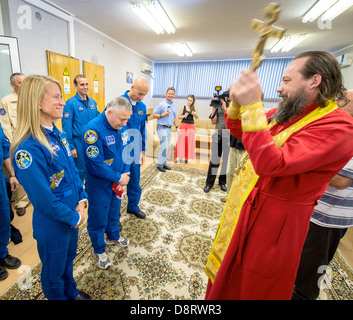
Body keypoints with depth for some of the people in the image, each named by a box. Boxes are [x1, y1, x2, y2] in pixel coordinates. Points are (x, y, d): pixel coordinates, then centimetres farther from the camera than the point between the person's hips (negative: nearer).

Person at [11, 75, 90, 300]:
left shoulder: (59, 135, -2)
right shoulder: (28, 147, -27)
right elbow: (43, 199, -24)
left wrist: (81, 201, -4)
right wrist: (73, 217, -13)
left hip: (73, 216, 8)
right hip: (52, 224, -7)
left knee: (68, 260, 31)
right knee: (54, 271, 22)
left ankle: (72, 293, 57)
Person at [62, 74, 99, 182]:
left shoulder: (93, 102, 8)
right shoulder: (70, 103, -8)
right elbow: (67, 127, -10)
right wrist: (71, 147, -13)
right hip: (79, 144, -5)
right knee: (80, 172, 6)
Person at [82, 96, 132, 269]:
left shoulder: (122, 127, -4)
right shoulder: (93, 129, -26)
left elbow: (126, 152, 3)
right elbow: (96, 164, -27)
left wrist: (125, 174, -10)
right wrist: (118, 178, -19)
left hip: (117, 181, 7)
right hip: (99, 184, -6)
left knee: (114, 210, 25)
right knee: (98, 217, 13)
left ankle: (113, 236, 52)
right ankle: (98, 250, 38)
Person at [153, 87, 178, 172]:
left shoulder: (175, 105, 14)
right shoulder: (162, 104, -6)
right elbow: (154, 115, -7)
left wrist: (177, 127, 15)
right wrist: (163, 115, -18)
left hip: (169, 128, 6)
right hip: (162, 128, -6)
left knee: (166, 147, 10)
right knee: (164, 147, -11)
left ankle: (163, 163, 21)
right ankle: (160, 164, 1)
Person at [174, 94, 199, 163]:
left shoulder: (194, 108, 5)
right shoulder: (183, 108, 2)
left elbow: (197, 118, 8)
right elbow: (179, 117, 4)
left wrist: (195, 114, -13)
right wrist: (184, 116, -13)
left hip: (191, 126, 1)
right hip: (183, 125, -1)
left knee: (189, 142, 2)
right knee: (182, 141, -1)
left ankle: (186, 157, 12)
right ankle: (181, 157, 9)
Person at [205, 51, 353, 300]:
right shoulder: (286, 114, 5)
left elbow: (271, 164, -34)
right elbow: (237, 130, 11)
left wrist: (253, 107, -34)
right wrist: (237, 103, -8)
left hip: (273, 219, -8)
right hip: (243, 205, 8)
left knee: (252, 286, 18)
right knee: (229, 271, 29)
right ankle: (218, 294, 55)